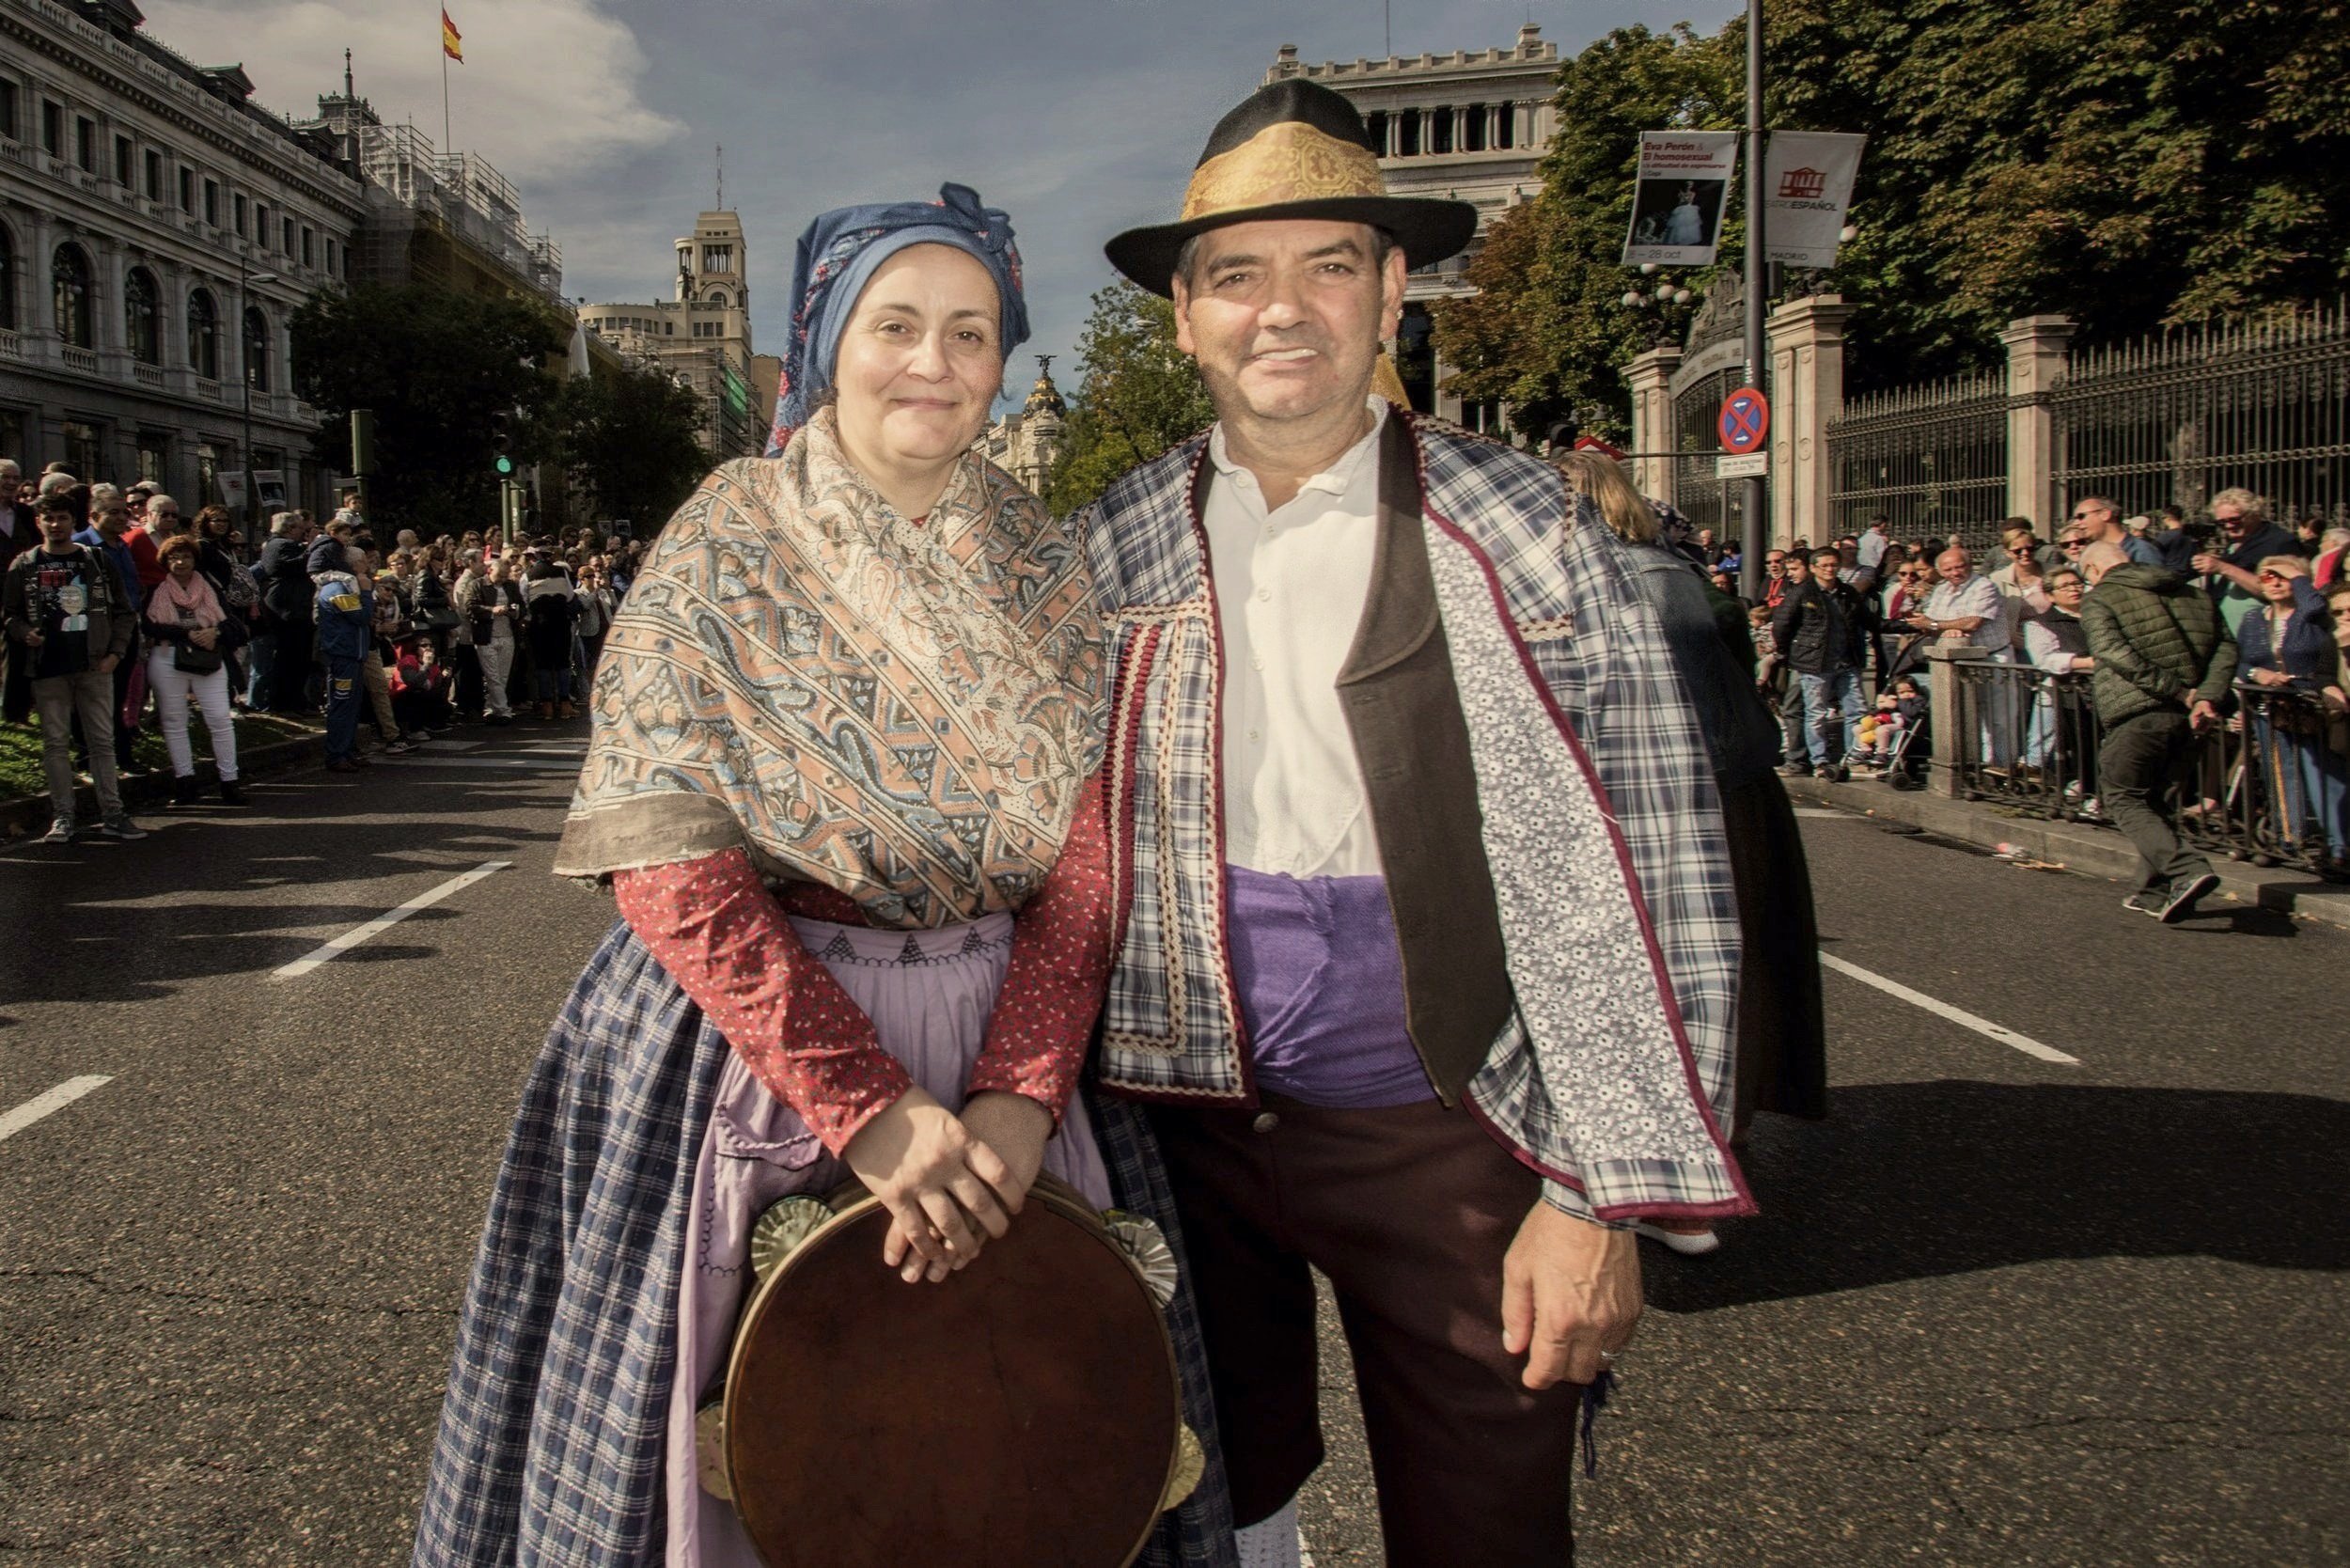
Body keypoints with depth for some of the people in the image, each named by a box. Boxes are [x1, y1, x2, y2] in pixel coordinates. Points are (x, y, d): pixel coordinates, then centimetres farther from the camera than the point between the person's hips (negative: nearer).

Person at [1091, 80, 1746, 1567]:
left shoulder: (1518, 529, -7)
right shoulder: (1116, 546, 1)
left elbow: (1640, 872, -9)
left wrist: (1602, 1194, -12)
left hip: (1446, 1130, -2)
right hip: (1186, 1115, 3)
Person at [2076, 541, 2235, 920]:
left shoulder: (2099, 599, -2)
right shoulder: (2190, 594, 17)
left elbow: (2115, 652, -18)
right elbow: (2225, 647, 7)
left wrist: (2178, 691, -16)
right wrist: (2207, 697, -3)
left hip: (2137, 715, -7)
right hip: (2182, 718, 7)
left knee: (2123, 799, 1)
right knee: (2161, 801, 17)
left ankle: (2187, 869, -18)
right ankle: (2160, 891, 21)